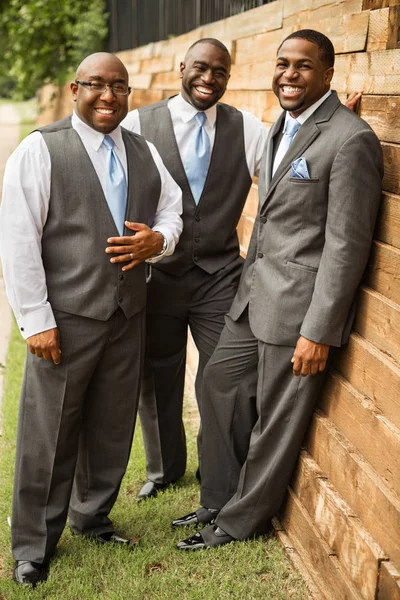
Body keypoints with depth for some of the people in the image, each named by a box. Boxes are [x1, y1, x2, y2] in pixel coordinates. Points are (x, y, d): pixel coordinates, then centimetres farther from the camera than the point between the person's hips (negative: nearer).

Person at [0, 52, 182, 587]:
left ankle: (92, 516, 38)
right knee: (48, 435, 4)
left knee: (112, 426, 16)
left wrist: (158, 239, -7)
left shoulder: (145, 153, 10)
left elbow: (171, 209, 18)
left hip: (129, 314, 5)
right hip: (66, 317, -5)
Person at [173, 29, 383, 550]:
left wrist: (319, 331, -19)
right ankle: (218, 500, 35)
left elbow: (346, 245, -19)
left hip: (300, 302, -9)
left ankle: (239, 522, 26)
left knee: (277, 420, 5)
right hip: (256, 291, 9)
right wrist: (249, 279, 17)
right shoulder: (282, 126, 12)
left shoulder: (351, 140, -16)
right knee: (217, 379, 18)